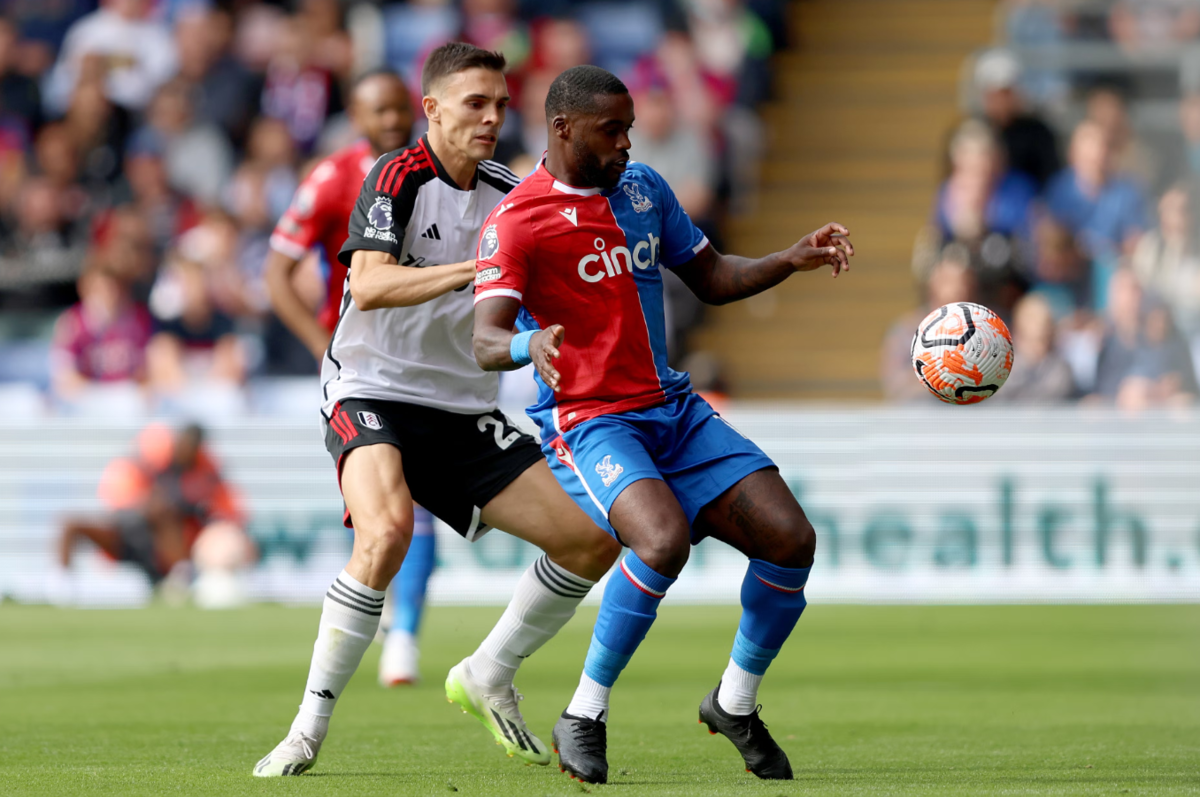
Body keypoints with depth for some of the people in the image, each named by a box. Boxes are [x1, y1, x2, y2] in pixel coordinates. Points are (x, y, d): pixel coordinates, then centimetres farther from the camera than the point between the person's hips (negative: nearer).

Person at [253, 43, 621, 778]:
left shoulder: (508, 194, 7)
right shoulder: (398, 177, -11)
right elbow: (368, 285, -27)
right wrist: (475, 267, -37)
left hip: (464, 410, 7)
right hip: (372, 393, -7)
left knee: (591, 539, -2)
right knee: (387, 529, -35)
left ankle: (488, 677, 20)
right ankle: (309, 729, -24)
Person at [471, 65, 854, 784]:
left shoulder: (644, 188, 12)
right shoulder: (517, 221, -10)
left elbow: (711, 279, 22)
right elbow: (486, 340, -21)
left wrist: (794, 259, 6)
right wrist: (529, 345, -44)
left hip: (674, 411, 7)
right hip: (587, 422, -7)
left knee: (791, 538, -8)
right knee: (665, 540, -34)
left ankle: (736, 703, 14)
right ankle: (584, 717, -17)